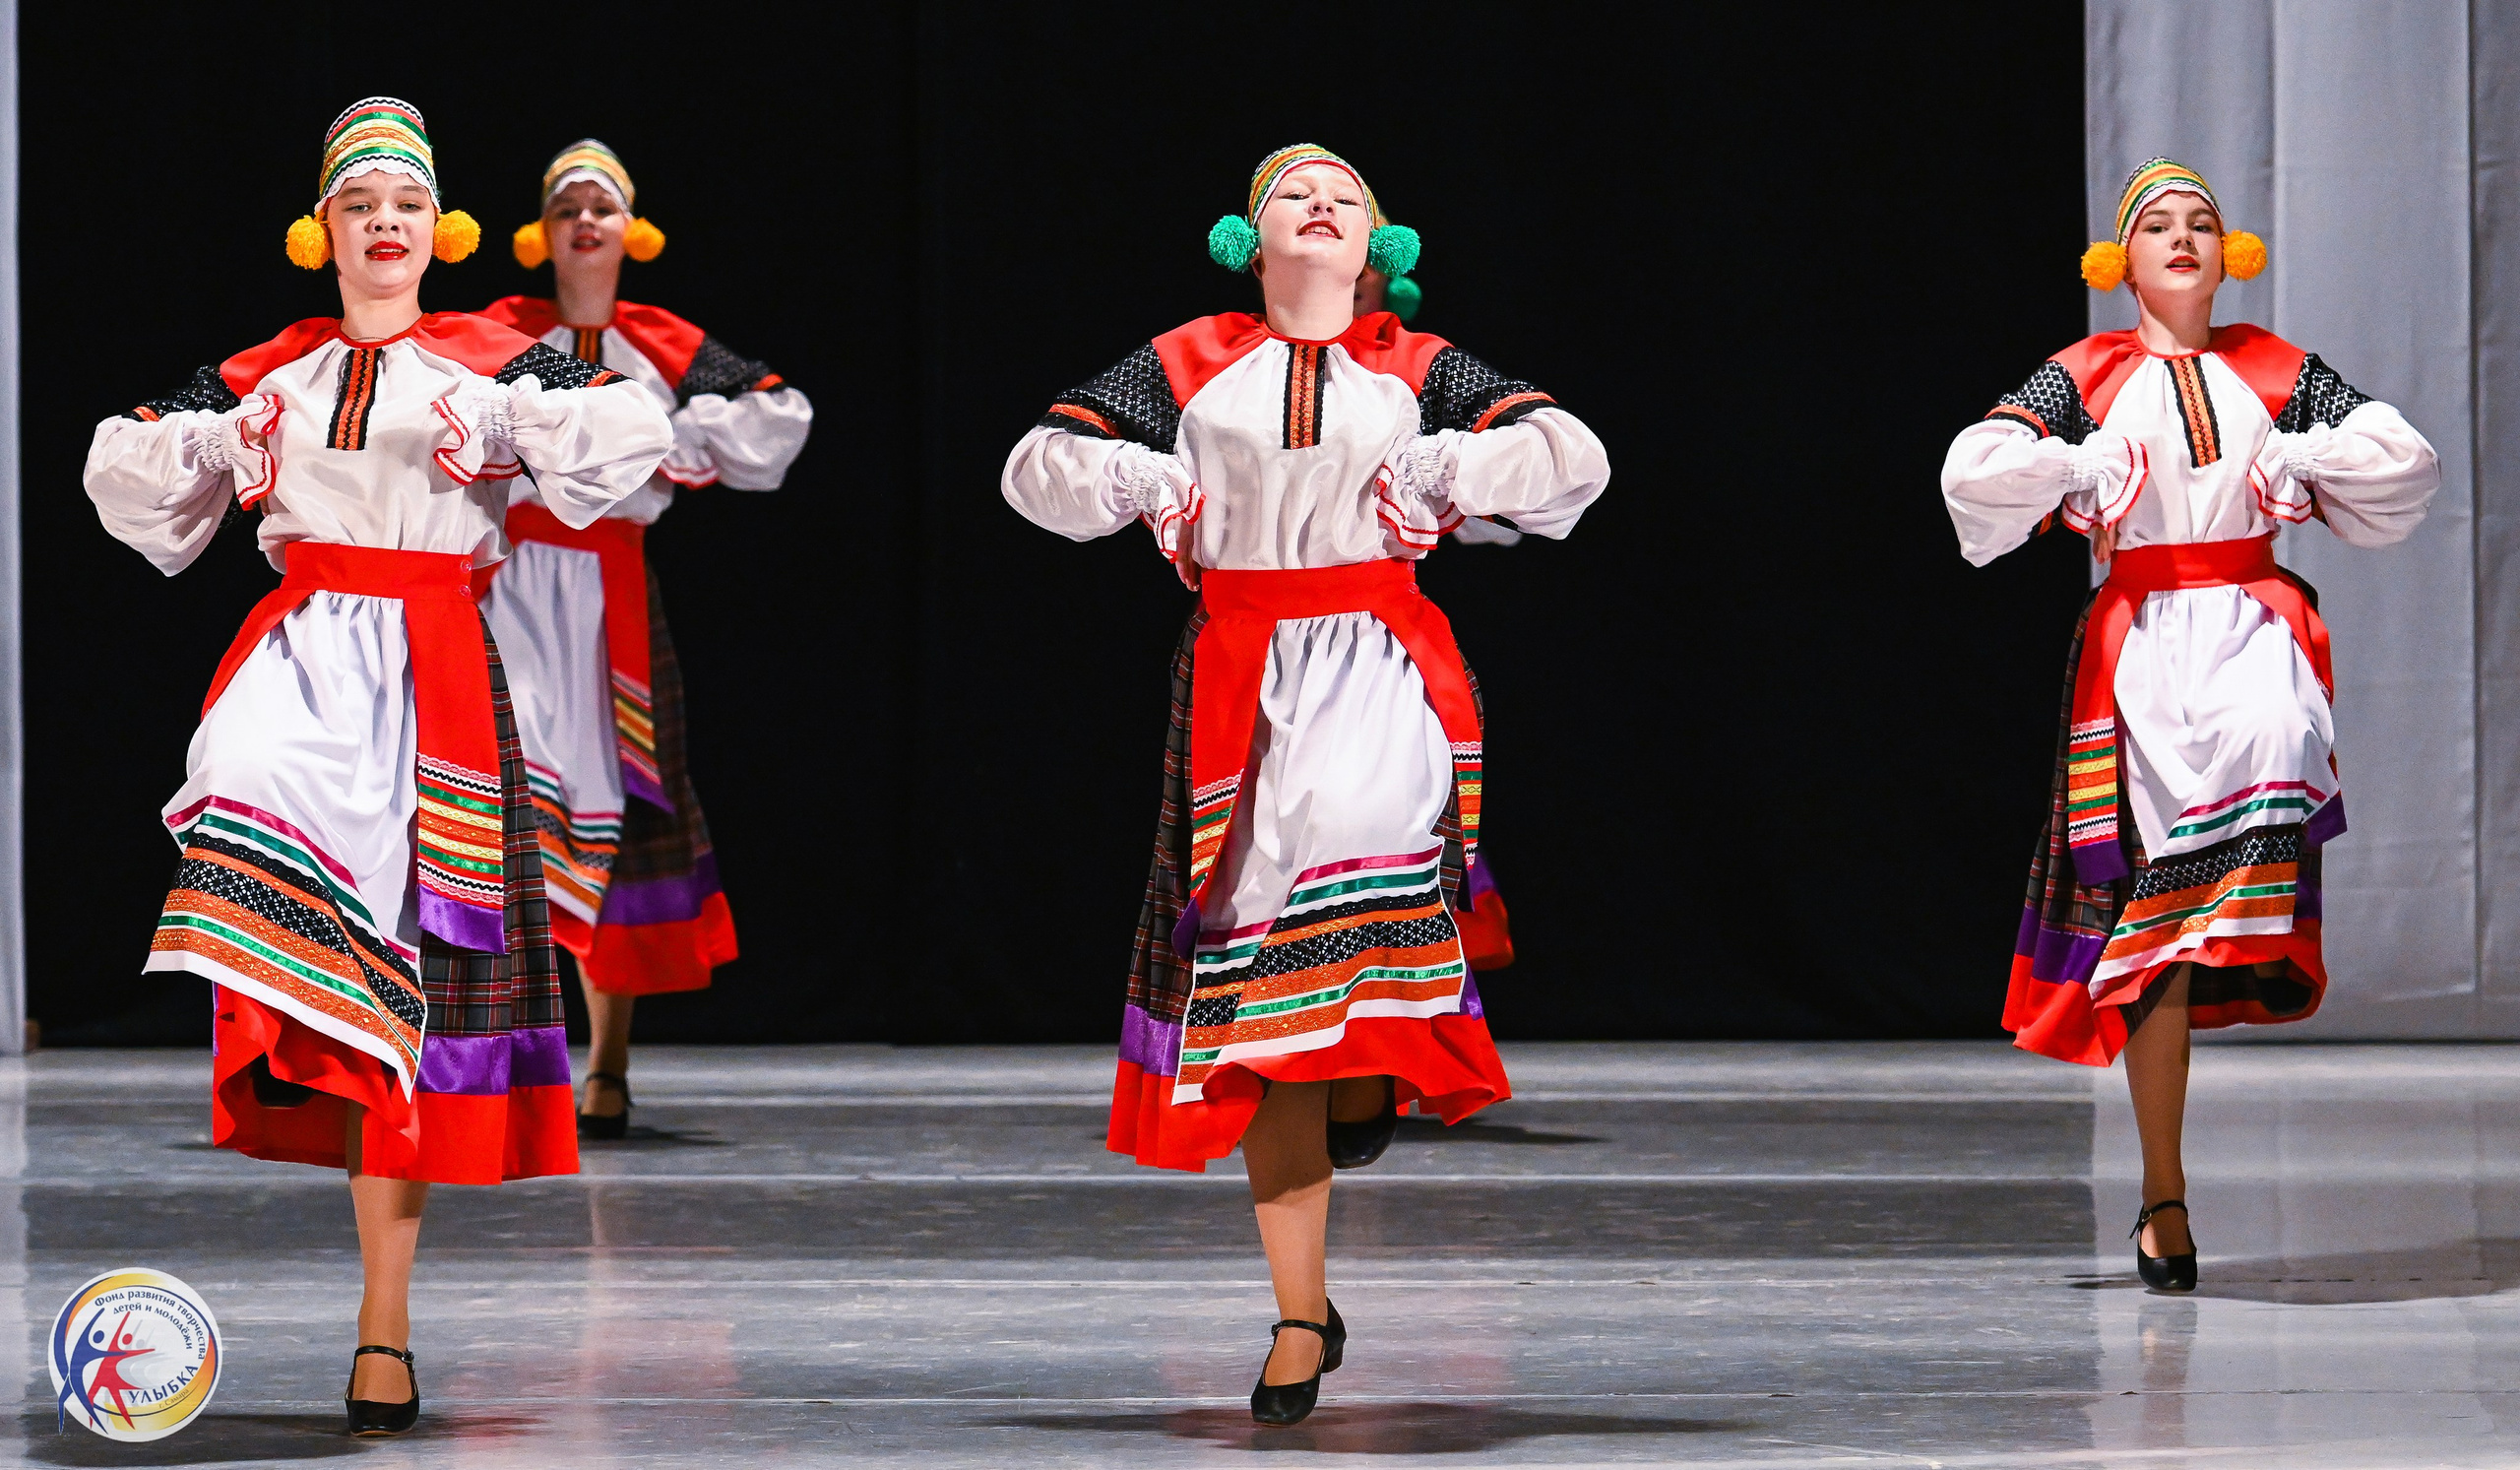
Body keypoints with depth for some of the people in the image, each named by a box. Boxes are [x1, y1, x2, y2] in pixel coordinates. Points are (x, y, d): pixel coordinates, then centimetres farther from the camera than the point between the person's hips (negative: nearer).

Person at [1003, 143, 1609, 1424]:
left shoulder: (1416, 368, 10)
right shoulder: (1189, 367, 11)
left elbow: (1574, 456, 2)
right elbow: (1039, 464, 11)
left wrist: (1436, 475, -5)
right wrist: (1147, 484, -1)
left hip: (1381, 659, -1)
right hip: (1241, 672, 1)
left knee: (1353, 818, -35)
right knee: (1257, 988, -2)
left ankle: (1376, 1059, -4)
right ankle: (1302, 1317, 3)